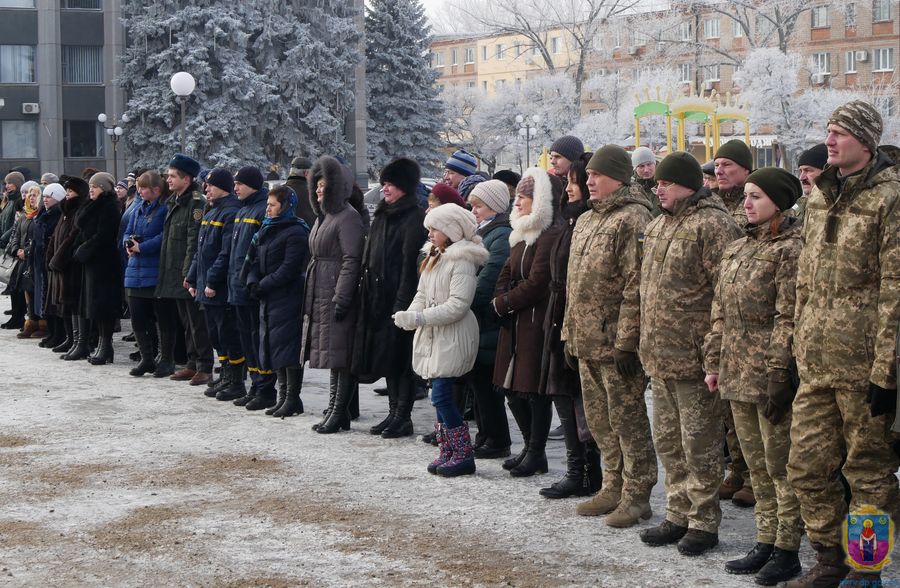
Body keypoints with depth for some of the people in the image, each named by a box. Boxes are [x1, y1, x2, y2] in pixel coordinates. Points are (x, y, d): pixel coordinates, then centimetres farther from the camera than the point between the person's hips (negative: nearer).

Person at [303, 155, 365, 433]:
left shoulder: (348, 217, -12)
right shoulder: (323, 217, 18)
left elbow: (352, 261, -18)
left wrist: (341, 298, -23)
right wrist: (309, 299, 21)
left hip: (338, 296, -10)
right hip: (320, 296, 10)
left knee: (341, 357, -6)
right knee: (332, 357, 12)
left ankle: (339, 413, -4)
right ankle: (334, 409, 17)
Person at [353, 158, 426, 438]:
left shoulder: (414, 219, -12)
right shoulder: (383, 216, 15)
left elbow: (411, 264, -17)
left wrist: (402, 303, -21)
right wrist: (366, 293, 13)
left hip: (398, 299, -9)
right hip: (378, 297, 9)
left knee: (399, 359, -3)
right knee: (385, 357, 12)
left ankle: (403, 417, 3)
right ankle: (394, 413, 19)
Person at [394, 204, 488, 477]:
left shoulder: (462, 260, -13)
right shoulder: (432, 258, 15)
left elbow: (458, 304, -20)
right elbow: (422, 295, 15)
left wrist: (419, 318, -23)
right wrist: (410, 315, -7)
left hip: (453, 337, -9)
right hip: (432, 336, 9)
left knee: (441, 396, -11)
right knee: (440, 396, 11)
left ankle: (464, 456, -4)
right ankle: (447, 453, 17)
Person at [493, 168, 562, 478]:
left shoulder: (549, 236, -15)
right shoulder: (521, 234, 17)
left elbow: (535, 284, -19)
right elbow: (506, 274, 17)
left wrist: (503, 303, -9)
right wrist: (501, 300, -2)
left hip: (536, 322, -10)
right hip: (514, 323, 10)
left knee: (535, 390, -2)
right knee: (512, 388, 13)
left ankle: (536, 454, 8)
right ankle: (530, 447, 26)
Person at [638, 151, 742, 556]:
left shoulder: (712, 224, -13)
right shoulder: (658, 226, 15)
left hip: (693, 356, -9)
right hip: (659, 355, 9)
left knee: (699, 444, 0)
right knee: (668, 441, 15)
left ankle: (704, 523, 9)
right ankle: (678, 515, 26)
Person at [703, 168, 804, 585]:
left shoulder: (790, 248, -11)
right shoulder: (737, 249, 15)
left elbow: (788, 318, -16)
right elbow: (720, 312, 18)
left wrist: (777, 374, -19)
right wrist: (713, 361, 12)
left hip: (769, 374, -8)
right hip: (738, 374, 8)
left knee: (779, 464, -1)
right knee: (756, 465, 14)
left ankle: (787, 551, 7)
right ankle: (766, 543, 22)